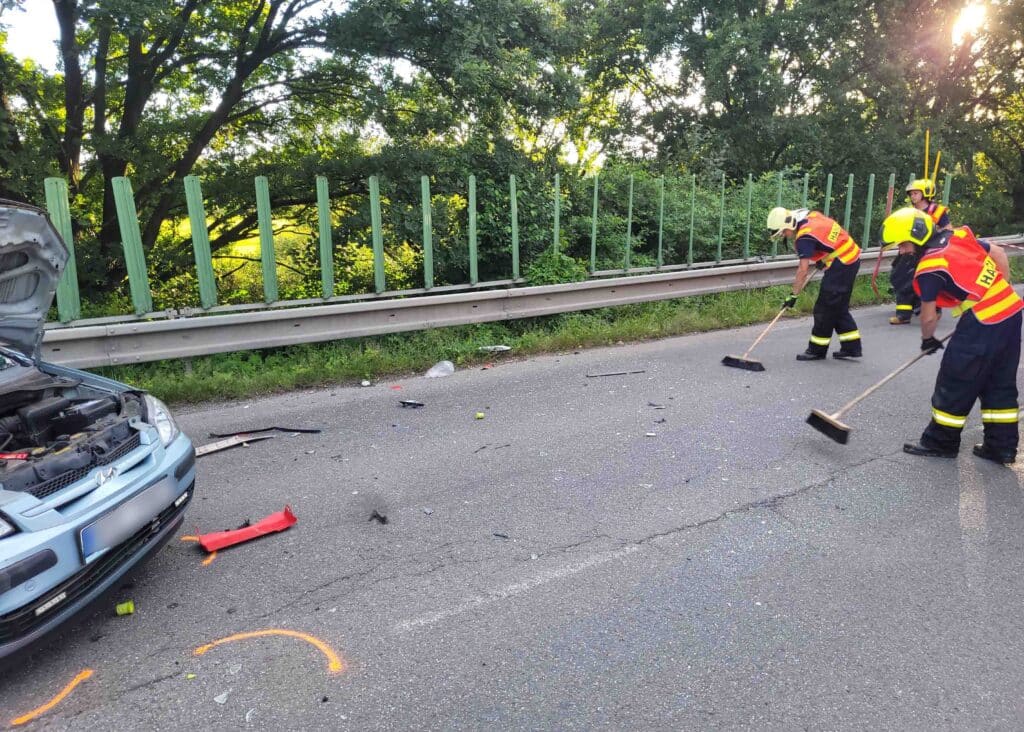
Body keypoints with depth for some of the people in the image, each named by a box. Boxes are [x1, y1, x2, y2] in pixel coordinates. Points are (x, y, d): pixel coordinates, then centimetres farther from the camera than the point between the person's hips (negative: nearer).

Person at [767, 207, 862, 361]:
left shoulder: (804, 237, -21)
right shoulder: (810, 215, 5)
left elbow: (803, 270, -23)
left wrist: (794, 295, -18)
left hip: (841, 265, -10)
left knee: (825, 309, -2)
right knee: (839, 308, 16)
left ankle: (817, 350, 6)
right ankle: (852, 347, 20)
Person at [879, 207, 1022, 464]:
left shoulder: (928, 268, -14)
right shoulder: (959, 236, 7)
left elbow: (929, 316, -6)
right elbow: (999, 254, 16)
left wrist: (928, 340, 12)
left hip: (983, 323, -9)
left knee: (955, 382, 4)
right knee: (1001, 384, 15)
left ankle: (941, 442, 14)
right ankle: (1001, 446, 22)